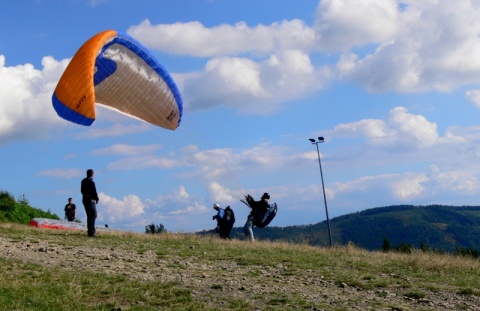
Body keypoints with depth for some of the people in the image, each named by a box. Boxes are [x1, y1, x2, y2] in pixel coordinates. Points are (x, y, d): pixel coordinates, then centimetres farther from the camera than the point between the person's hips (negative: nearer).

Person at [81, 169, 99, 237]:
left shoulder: (83, 181, 9)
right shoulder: (91, 182, -18)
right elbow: (94, 192, -18)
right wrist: (97, 199, -2)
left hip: (84, 200, 8)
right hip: (91, 200, -8)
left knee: (89, 215, 17)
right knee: (93, 215, -5)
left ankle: (90, 230, 22)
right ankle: (91, 231, -13)